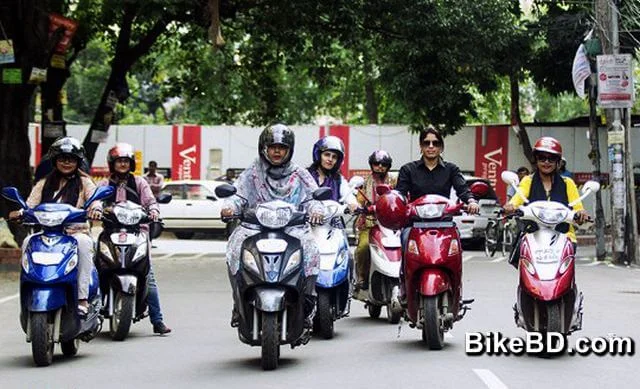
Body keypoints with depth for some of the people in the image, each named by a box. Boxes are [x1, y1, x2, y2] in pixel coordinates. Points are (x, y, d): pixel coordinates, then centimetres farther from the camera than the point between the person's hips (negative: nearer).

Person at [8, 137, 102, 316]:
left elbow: (95, 198, -6)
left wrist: (95, 209, -31)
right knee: (28, 242, -29)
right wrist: (20, 212, -19)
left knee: (83, 243, -37)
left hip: (76, 232, -2)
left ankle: (82, 298, -37)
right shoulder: (44, 183, 18)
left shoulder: (83, 182, 12)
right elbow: (31, 203, 5)